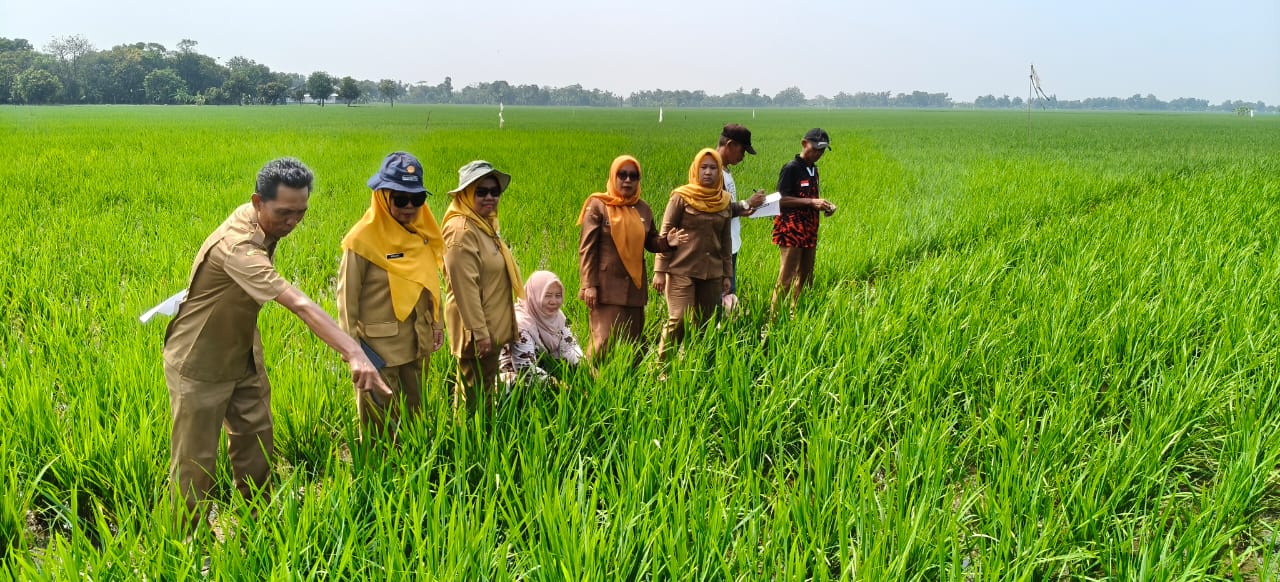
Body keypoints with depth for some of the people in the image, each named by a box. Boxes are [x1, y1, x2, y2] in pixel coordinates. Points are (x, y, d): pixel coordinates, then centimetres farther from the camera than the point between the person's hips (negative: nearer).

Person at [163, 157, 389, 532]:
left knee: (256, 441, 14)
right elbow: (299, 305, -49)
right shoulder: (237, 247, -37)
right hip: (200, 363, -8)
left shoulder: (260, 218, -9)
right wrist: (354, 352, -57)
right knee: (196, 460, 1)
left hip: (242, 354, 8)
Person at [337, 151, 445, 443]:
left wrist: (437, 322, 15)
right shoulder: (364, 238, -17)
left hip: (416, 342, 6)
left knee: (414, 410, 21)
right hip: (379, 344, -6)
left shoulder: (422, 233, 2)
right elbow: (347, 294, -12)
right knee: (380, 420, 8)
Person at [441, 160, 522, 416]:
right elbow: (465, 287, -23)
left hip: (490, 327, 10)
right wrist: (480, 332, -22)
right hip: (476, 330, -9)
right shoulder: (462, 230, -20)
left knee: (485, 389, 19)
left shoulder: (484, 224, 10)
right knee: (474, 396, 2)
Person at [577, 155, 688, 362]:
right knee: (606, 341, -7)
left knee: (632, 341, 9)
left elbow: (650, 242, 17)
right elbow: (586, 248, -7)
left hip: (634, 287, 5)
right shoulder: (598, 205, -4)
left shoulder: (642, 209, 10)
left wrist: (667, 242, -6)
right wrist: (589, 285, -14)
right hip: (606, 287, -5)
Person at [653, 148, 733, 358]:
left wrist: (727, 274, 15)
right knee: (678, 321, -14)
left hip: (712, 273, 4)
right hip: (682, 270, -4)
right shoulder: (681, 197, -4)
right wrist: (660, 270, -8)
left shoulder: (724, 201, 9)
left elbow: (726, 241, 16)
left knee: (705, 324, 6)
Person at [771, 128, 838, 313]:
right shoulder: (791, 168, -9)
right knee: (786, 279, -10)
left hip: (810, 231, 8)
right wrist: (811, 202, -20)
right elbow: (781, 200, -15)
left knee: (805, 277, 10)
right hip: (791, 230, -8)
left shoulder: (813, 169, 15)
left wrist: (824, 205, 6)